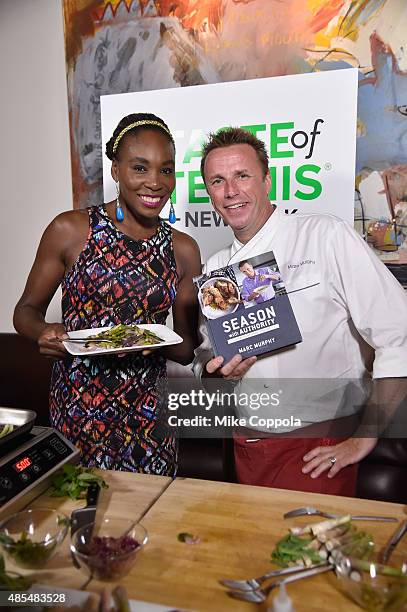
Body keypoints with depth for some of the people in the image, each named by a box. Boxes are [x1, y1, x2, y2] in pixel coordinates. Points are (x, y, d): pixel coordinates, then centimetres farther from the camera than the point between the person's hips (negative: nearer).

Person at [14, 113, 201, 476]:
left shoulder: (183, 250, 1)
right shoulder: (69, 230, -6)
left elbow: (187, 349, 5)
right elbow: (27, 310, 3)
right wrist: (44, 332, -19)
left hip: (149, 416, 2)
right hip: (77, 408, -2)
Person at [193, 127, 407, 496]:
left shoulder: (326, 236, -11)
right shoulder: (213, 270, 6)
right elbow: (204, 364, 14)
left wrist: (365, 438, -12)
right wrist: (218, 371, -9)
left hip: (319, 448, -4)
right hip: (247, 448, 5)